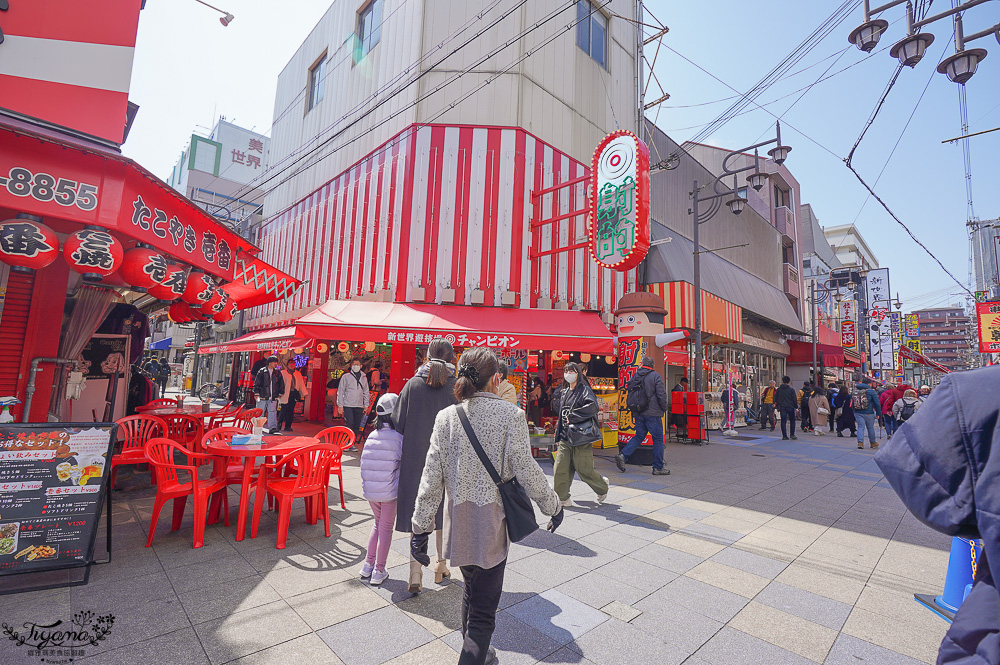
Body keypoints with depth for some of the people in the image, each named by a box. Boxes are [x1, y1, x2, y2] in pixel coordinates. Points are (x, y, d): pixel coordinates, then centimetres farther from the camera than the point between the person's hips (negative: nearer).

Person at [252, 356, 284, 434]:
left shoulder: (277, 372, 9)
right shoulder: (262, 371, -1)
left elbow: (281, 384, 16)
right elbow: (256, 383, 0)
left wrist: (280, 394, 13)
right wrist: (257, 394, -4)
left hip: (273, 397, 2)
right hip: (263, 397, -2)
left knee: (272, 412, -5)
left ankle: (272, 428, -6)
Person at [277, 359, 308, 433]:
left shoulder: (298, 374, 16)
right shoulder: (283, 373, 3)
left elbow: (301, 384, 16)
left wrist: (304, 394, 11)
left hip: (294, 394, 4)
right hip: (285, 394, -4)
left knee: (290, 411, 5)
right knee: (283, 410, -5)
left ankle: (288, 426, 11)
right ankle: (279, 425, 12)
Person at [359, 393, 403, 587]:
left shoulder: (371, 436, 0)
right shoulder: (398, 437, -15)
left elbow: (364, 463, 3)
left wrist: (368, 483, 15)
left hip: (369, 490, 5)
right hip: (389, 491, -5)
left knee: (378, 523, 24)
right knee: (386, 528, 12)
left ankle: (368, 565, 30)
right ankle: (378, 572, 21)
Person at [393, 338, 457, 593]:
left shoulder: (413, 384, -6)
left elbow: (398, 423, -4)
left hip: (417, 457, 0)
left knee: (417, 513, 12)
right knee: (443, 510, 17)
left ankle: (416, 570, 9)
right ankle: (441, 565, 32)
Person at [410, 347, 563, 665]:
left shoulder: (446, 416, -6)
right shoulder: (510, 415, -15)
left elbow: (432, 478, -5)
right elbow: (527, 472, -13)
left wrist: (420, 528, 3)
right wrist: (553, 505, 4)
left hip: (458, 520, 5)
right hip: (492, 521, -5)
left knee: (472, 588, 28)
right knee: (484, 606, 10)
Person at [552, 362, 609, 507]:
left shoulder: (584, 390, -4)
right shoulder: (564, 393, 16)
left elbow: (593, 407, -21)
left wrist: (573, 415, -19)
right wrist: (558, 436, 20)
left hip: (580, 436, -6)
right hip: (565, 436, 6)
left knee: (584, 470, 1)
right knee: (560, 468, -2)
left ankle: (602, 487, 29)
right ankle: (562, 499, 11)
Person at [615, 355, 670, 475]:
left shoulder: (636, 376, 7)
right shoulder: (655, 376, -9)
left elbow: (629, 389, 11)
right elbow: (661, 394, -13)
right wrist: (665, 408, 2)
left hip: (639, 414, 6)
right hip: (653, 413, -6)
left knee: (639, 436, 16)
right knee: (658, 439, 5)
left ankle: (622, 455, 0)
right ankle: (658, 468, 11)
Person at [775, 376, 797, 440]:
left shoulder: (778, 389, 4)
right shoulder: (791, 389, -5)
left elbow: (776, 398, 8)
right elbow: (794, 399, -5)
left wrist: (777, 406, 16)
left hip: (782, 407, 2)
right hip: (790, 407, -2)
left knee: (783, 421, 3)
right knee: (792, 421, 12)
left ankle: (784, 436, 0)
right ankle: (792, 434, 8)